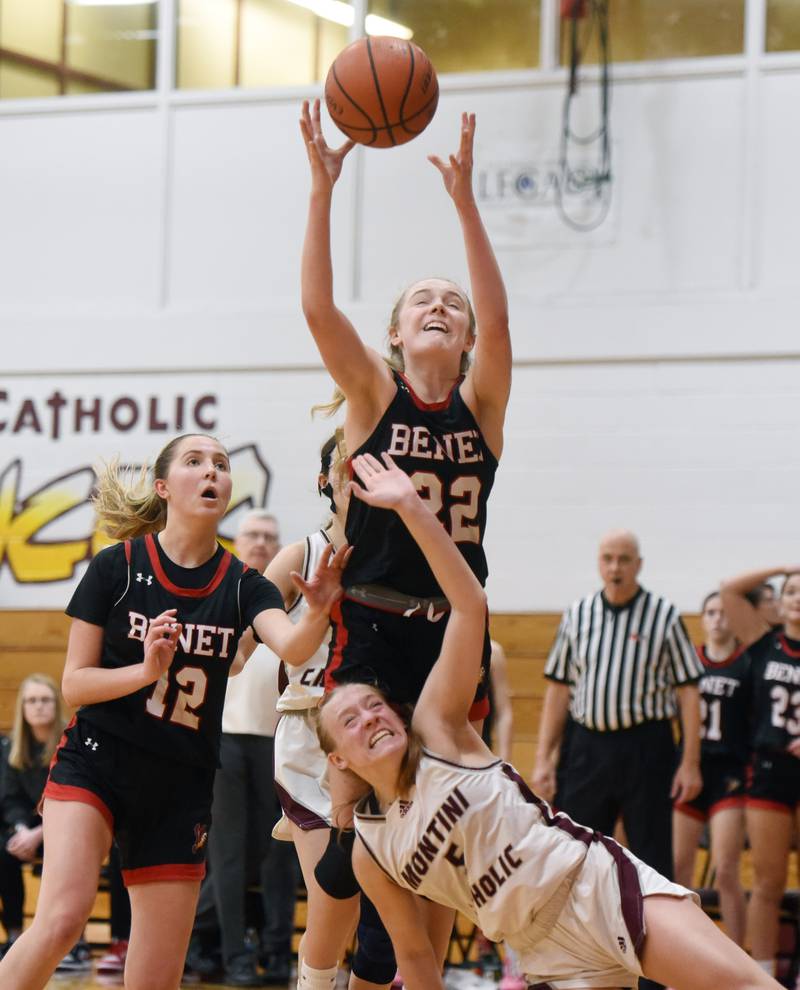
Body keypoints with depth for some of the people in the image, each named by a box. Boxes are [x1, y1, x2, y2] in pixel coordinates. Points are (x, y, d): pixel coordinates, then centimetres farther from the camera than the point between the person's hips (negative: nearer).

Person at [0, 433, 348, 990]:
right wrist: (145, 669, -19)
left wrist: (319, 613, -38)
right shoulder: (117, 567, -2)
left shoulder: (243, 586, 4)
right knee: (63, 919, -28)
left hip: (182, 786, 3)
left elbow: (294, 648, -16)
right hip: (98, 761, -3)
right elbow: (75, 683, -1)